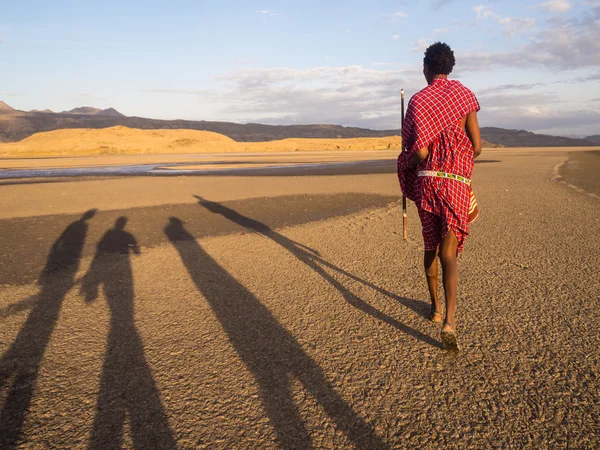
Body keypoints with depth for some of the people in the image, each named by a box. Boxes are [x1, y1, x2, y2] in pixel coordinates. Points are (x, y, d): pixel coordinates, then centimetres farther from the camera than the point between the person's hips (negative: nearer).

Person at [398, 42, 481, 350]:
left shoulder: (418, 100, -1)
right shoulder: (465, 95, 6)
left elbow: (420, 152, -11)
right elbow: (476, 146, 2)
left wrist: (405, 164, 10)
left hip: (426, 179, 0)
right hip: (457, 182, 0)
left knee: (430, 247, 17)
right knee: (448, 253, -5)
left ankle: (435, 307, 31)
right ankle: (449, 321, -20)